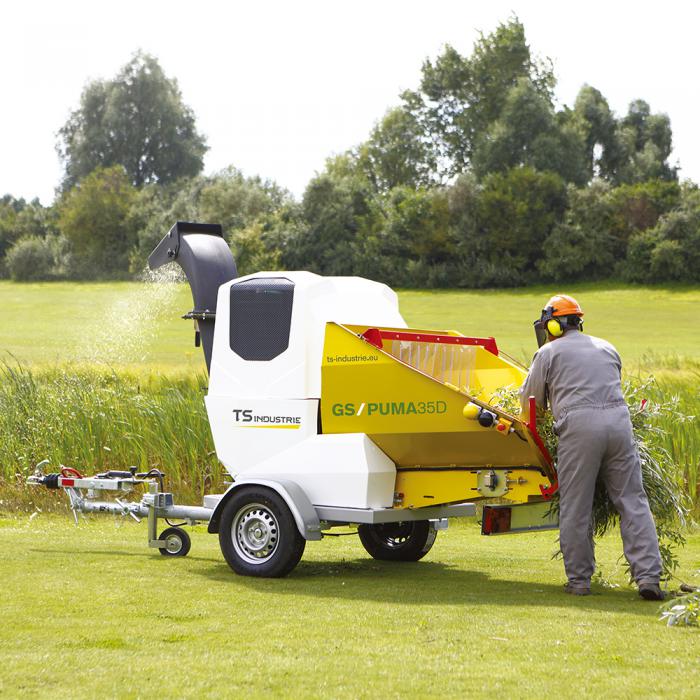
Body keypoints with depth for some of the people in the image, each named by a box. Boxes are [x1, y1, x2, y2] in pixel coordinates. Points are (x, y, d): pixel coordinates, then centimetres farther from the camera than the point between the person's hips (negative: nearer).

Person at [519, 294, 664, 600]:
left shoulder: (548, 353, 12)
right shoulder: (606, 348, 26)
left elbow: (530, 402, 16)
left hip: (579, 425, -4)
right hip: (618, 419, 4)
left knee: (575, 508, 4)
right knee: (632, 502, 3)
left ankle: (579, 580, 7)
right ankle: (648, 577, -4)